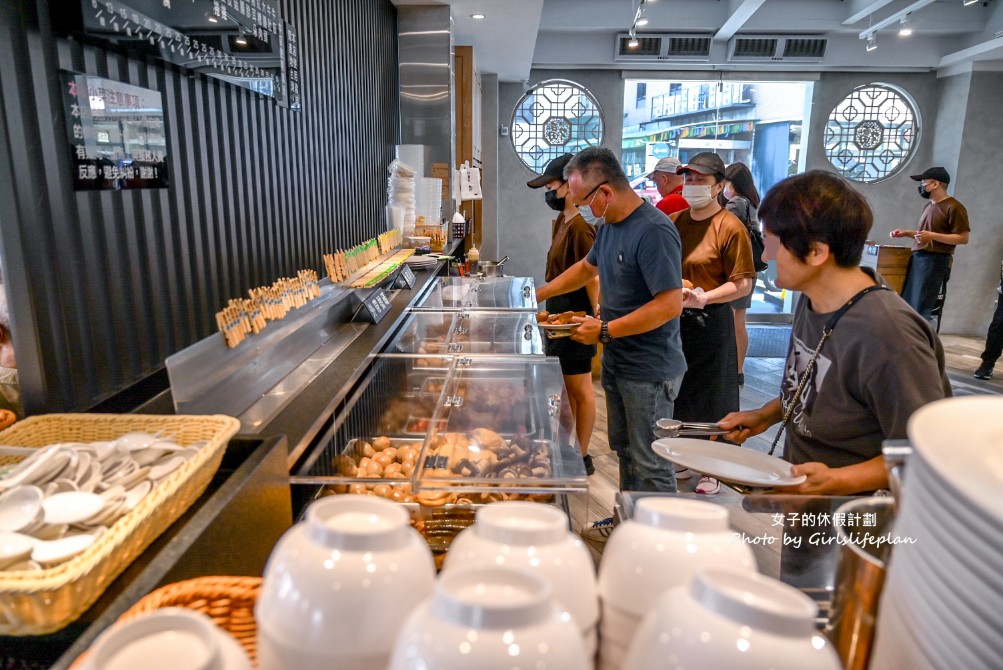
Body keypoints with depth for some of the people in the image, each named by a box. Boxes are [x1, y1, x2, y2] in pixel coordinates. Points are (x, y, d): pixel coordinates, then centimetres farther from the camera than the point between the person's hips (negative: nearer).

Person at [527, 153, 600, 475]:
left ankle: (582, 457, 17)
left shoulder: (580, 226, -21)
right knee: (568, 386, 19)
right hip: (559, 315, 10)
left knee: (580, 389, 3)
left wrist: (595, 316, -21)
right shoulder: (561, 221, 9)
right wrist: (553, 310, 17)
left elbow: (592, 278, -22)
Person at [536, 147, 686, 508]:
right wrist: (538, 295, 21)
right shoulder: (610, 225, 7)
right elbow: (587, 267, 24)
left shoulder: (653, 231, -23)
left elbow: (670, 304, -27)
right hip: (616, 363, 9)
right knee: (624, 450, 21)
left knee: (650, 464, 4)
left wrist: (605, 330, -24)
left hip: (649, 370, -9)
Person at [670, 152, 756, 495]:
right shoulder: (674, 222, 8)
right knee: (678, 392, 16)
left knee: (711, 398, 6)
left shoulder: (730, 227, -11)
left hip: (710, 322, -6)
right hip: (674, 320, 6)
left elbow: (743, 284, -13)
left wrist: (704, 298, -26)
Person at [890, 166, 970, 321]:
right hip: (917, 258, 9)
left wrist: (932, 236, -22)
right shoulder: (929, 206, 18)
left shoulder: (954, 207, -9)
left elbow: (963, 238, -13)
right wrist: (906, 233, 15)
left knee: (921, 308, -12)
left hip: (935, 261, -9)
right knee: (907, 304, 6)